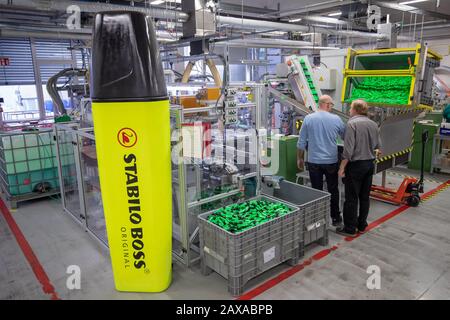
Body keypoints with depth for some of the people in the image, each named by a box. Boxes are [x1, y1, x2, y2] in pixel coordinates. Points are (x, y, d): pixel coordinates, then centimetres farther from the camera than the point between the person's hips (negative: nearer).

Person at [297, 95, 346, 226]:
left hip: (313, 161, 0)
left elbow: (301, 142, -3)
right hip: (331, 161, 0)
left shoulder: (308, 119, -5)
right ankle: (335, 218, 26)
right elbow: (346, 137, 11)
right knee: (333, 190, 14)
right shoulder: (336, 119, -4)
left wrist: (299, 158, 9)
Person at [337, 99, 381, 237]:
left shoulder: (352, 123, -14)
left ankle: (350, 229, 9)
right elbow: (378, 146, 12)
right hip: (370, 165, 7)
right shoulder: (374, 124, 7)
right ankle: (362, 226, 24)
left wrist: (342, 167, -13)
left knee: (351, 198, 1)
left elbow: (348, 149, -19)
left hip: (355, 165, -7)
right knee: (365, 196, 14)